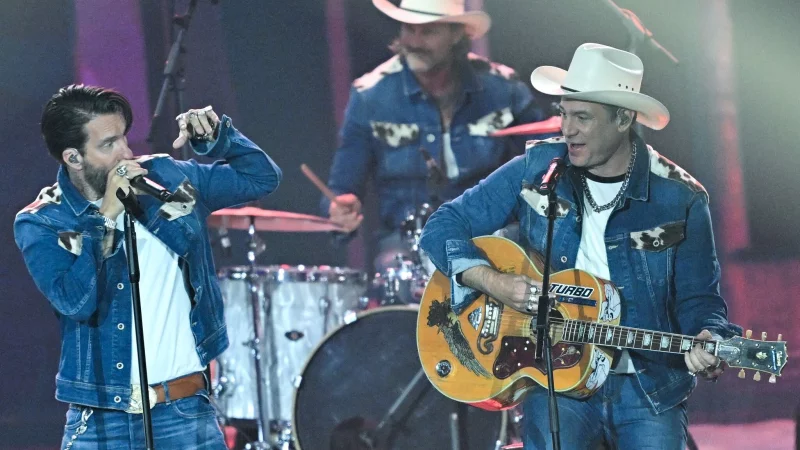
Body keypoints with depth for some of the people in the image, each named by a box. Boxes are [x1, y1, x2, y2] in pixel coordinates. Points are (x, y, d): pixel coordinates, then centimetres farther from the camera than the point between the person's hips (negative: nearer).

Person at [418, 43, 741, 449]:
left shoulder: (680, 200, -2)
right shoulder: (537, 169, 1)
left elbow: (698, 299, 5)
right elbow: (444, 227, 4)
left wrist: (707, 340, -17)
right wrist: (490, 281, -13)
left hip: (649, 388, 0)